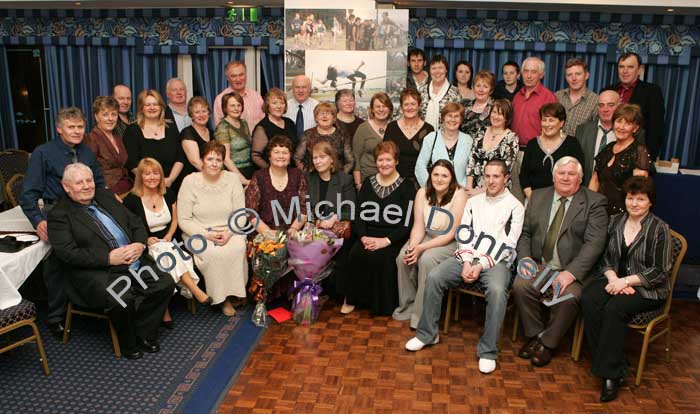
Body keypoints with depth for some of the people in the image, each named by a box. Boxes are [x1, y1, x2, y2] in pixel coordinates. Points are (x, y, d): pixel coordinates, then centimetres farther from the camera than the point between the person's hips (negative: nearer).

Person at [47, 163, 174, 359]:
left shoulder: (106, 197, 17)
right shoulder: (59, 215, -1)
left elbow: (136, 223, 18)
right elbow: (68, 253, -13)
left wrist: (140, 244, -4)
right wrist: (108, 258, -19)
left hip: (135, 263, 6)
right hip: (97, 273, -6)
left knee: (165, 284, -11)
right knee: (122, 299, -31)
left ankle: (144, 334, 7)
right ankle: (128, 343, -1)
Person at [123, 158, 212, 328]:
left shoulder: (168, 194, 9)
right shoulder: (131, 200, -5)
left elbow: (174, 220, 17)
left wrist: (169, 236, 0)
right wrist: (145, 240, -14)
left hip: (167, 242, 4)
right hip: (146, 248, -3)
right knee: (167, 254, -35)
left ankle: (165, 310, -30)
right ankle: (194, 290, -34)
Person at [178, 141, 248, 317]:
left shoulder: (232, 179, 3)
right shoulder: (190, 182, -3)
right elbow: (184, 220, -4)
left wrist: (229, 233, -16)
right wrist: (207, 235, -16)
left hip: (230, 232, 2)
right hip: (199, 233, -1)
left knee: (237, 249, -30)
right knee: (214, 253, -31)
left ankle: (233, 293, -11)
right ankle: (222, 297, -11)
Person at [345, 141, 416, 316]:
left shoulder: (406, 187, 1)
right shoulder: (368, 183, 14)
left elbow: (407, 223, -7)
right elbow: (358, 215, 8)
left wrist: (385, 241, -19)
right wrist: (363, 237, -10)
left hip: (393, 238, -3)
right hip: (368, 235, 3)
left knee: (381, 257, -31)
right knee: (355, 255, -26)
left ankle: (383, 304, -10)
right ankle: (356, 299, -5)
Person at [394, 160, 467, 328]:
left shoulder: (459, 195, -16)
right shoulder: (423, 193, -3)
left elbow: (450, 235, -18)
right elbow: (418, 226, -5)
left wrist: (421, 248, -24)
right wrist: (412, 246, -25)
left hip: (450, 242, -4)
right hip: (425, 236, 4)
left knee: (426, 259, -31)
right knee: (403, 257, -22)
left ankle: (422, 314, -16)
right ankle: (408, 305, -3)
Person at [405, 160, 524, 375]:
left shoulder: (515, 206, 4)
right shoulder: (473, 201, 17)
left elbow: (507, 244, -4)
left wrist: (481, 265, -14)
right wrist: (467, 262, -8)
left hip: (495, 261, -3)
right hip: (467, 257, 4)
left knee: (497, 290, -35)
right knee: (434, 277, -21)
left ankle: (488, 351, -22)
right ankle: (427, 333, -6)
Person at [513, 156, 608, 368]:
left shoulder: (594, 202, -1)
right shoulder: (538, 196, 12)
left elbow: (594, 243, -11)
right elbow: (524, 232, 12)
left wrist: (571, 272, -22)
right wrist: (524, 257, -8)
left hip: (573, 270, -3)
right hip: (539, 265, 3)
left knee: (569, 296, -30)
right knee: (520, 285, -25)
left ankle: (547, 342, -5)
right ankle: (534, 335, -1)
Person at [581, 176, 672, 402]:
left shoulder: (659, 229, -5)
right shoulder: (615, 221, 9)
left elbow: (660, 271, -8)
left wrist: (625, 281, -17)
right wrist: (612, 278, -10)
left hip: (646, 288, -4)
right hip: (615, 279, 4)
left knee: (614, 308, -33)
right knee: (588, 300, -27)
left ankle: (610, 373, -21)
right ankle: (616, 367, -20)